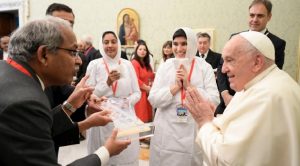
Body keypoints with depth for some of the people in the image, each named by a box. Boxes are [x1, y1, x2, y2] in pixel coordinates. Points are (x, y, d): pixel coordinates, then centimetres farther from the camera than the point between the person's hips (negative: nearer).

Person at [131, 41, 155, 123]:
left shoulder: (147, 64, 17)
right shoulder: (134, 63, -10)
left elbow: (151, 76, 25)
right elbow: (136, 80, -18)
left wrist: (152, 83, 4)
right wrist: (147, 88, -12)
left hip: (147, 93, 8)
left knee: (147, 117, 9)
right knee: (140, 118, -6)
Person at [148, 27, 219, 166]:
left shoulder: (205, 67, -3)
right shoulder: (165, 66, 2)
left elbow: (214, 101, -10)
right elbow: (153, 100, -4)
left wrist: (189, 85, -15)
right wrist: (176, 86, -13)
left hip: (195, 132, -1)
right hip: (167, 132, 2)